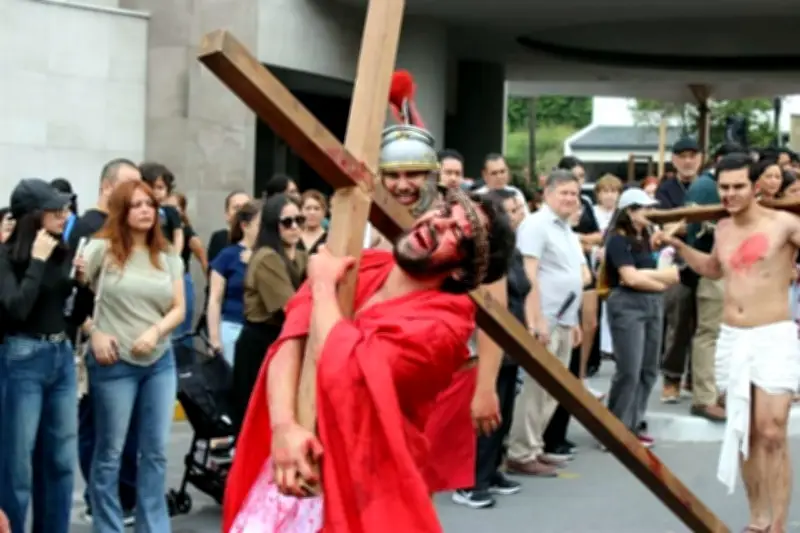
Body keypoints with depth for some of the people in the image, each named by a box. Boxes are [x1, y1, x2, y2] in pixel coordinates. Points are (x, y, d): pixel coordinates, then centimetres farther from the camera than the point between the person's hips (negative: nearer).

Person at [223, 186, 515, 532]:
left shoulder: (444, 320, -14)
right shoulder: (358, 267, 4)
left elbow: (346, 372, -25)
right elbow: (289, 341, -5)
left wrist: (323, 286, -11)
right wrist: (283, 426, -20)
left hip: (357, 485, -5)